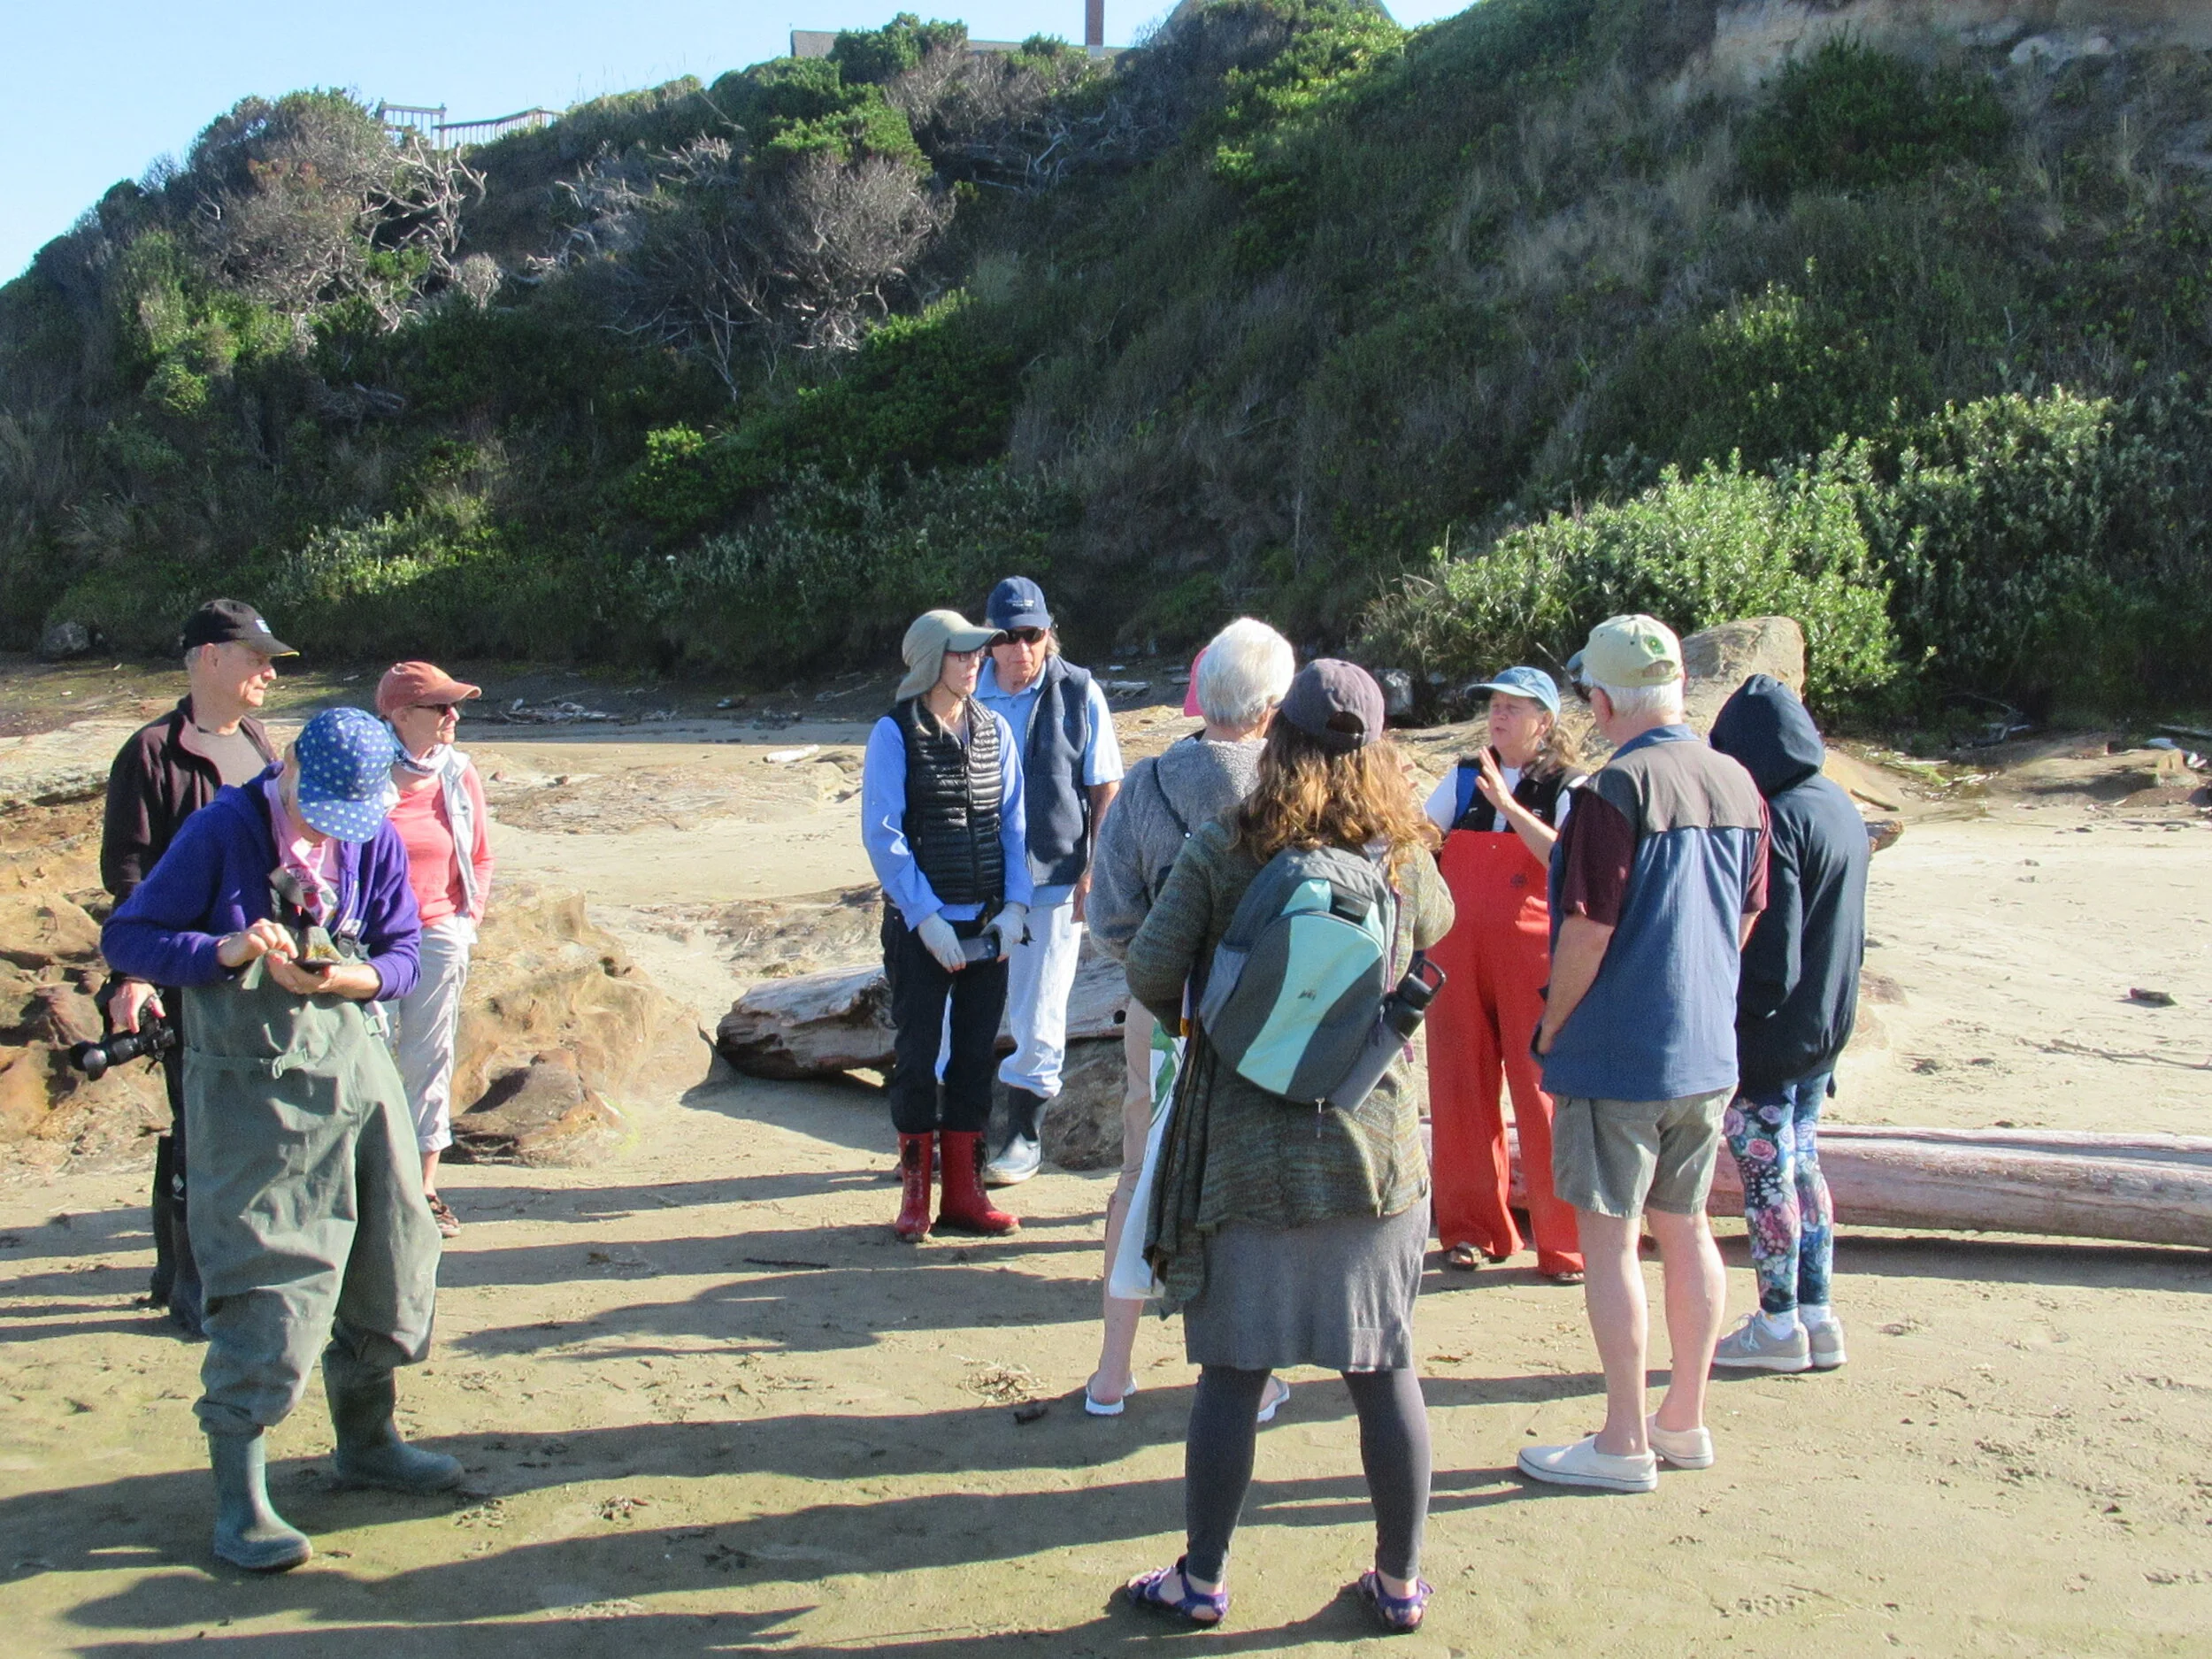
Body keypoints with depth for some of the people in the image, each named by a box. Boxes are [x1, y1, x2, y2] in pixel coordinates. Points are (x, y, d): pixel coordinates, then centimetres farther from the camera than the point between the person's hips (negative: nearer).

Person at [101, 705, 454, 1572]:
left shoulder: (377, 842, 1)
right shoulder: (222, 830, -12)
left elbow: (401, 956, 5)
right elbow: (126, 939, -9)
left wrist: (343, 977, -16)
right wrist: (225, 951, -25)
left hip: (354, 1068, 6)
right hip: (251, 1085, -6)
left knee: (391, 1259, 13)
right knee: (270, 1283, -9)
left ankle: (366, 1441, 34)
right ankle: (238, 1501, 2)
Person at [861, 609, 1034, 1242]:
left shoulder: (994, 731, 7)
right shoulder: (895, 734, -5)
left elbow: (1013, 822, 10)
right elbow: (882, 834, -9)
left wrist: (1015, 905, -2)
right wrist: (925, 917, -15)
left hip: (988, 927, 4)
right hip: (921, 927, -4)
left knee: (976, 1055, 8)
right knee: (917, 1055, 2)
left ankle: (963, 1193, 17)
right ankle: (915, 1194, 14)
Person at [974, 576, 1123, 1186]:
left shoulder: (1080, 694, -4)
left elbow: (1105, 788, 1)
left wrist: (1093, 872, -5)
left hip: (1053, 880, -2)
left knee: (1037, 1020, 2)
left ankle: (1025, 1135, 18)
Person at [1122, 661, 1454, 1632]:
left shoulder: (1220, 851, -9)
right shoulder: (1405, 858, -2)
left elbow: (1150, 973, -11)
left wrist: (1199, 1025, 9)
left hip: (1247, 1153, -2)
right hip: (1376, 1150, 2)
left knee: (1233, 1371, 7)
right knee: (1386, 1369, 11)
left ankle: (1203, 1580, 20)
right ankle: (1400, 1581, 23)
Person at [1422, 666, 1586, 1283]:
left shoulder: (1567, 789, 2)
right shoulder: (1464, 779, 13)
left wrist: (1507, 804, -19)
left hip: (1532, 956, -4)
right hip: (1457, 954, 4)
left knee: (1542, 1092, -6)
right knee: (1462, 1091, 6)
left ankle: (1564, 1240, 4)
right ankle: (1472, 1228, 17)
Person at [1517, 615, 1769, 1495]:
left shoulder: (1619, 789, -19)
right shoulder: (1738, 785, 3)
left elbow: (1588, 930, -20)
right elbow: (1748, 917, 11)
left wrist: (1550, 1028, -5)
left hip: (1617, 1056, -7)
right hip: (1707, 1051, 7)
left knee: (1608, 1237, 2)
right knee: (1685, 1227, 16)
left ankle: (1624, 1443, 9)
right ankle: (1685, 1421, 27)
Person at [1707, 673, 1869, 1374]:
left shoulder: (1774, 818, -20)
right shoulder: (1842, 809, 7)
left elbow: (1769, 944, -22)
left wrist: (1740, 1021, -15)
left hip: (1768, 1032, -8)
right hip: (1827, 1024, 8)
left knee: (1766, 1172, 2)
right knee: (1801, 1166, 16)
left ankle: (1779, 1324, 11)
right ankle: (1817, 1316, 22)